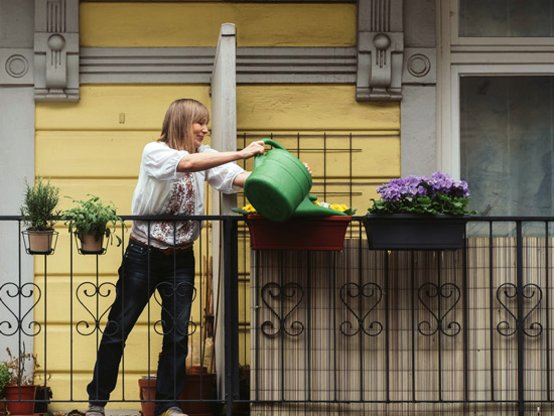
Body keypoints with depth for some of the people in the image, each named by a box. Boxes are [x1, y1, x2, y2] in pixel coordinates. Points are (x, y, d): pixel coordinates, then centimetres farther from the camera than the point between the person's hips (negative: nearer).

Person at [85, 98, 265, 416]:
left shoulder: (204, 155, 3)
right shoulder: (154, 152, -12)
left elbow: (238, 178, -12)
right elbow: (187, 164, -32)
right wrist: (240, 154, -37)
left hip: (181, 259, 4)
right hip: (143, 255, -4)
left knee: (178, 336, 2)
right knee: (117, 330, 3)